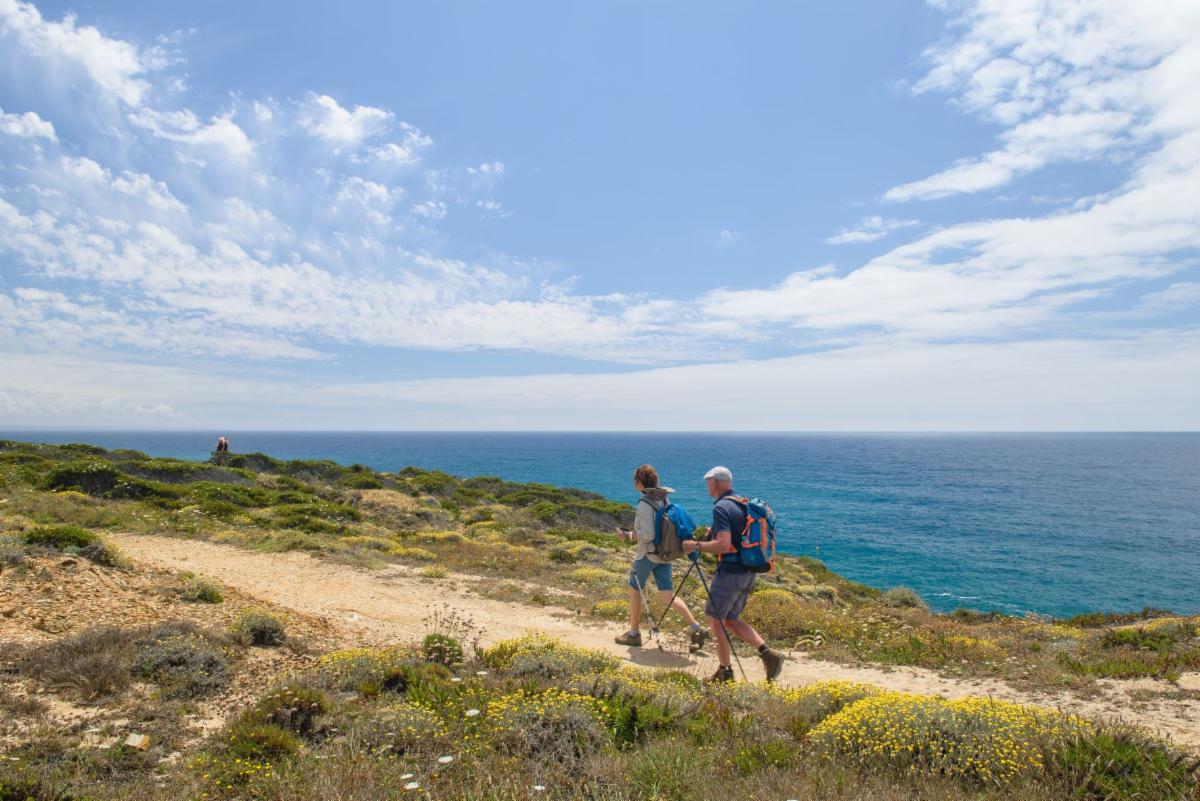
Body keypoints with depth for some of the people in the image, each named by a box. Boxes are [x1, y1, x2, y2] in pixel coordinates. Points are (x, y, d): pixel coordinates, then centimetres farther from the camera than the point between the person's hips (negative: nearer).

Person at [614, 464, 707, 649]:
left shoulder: (645, 503, -20)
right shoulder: (663, 499, 5)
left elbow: (647, 534, -24)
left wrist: (628, 535, -11)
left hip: (647, 554, -7)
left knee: (634, 591, 12)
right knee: (667, 596, 8)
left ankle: (634, 633, 23)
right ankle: (696, 629, -1)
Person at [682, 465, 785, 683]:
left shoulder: (721, 507, -16)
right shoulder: (744, 504, 12)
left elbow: (723, 545, -26)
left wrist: (697, 546, -13)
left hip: (730, 571, -9)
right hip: (748, 572, 9)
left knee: (715, 618, 6)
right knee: (730, 619, 18)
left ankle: (725, 671, 13)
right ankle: (768, 653, 7)